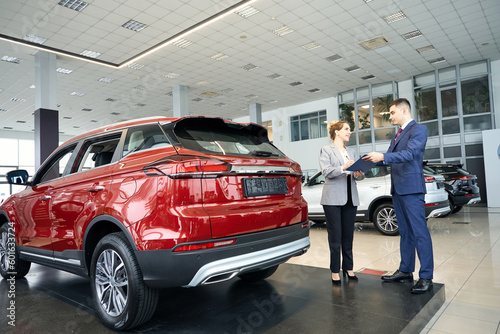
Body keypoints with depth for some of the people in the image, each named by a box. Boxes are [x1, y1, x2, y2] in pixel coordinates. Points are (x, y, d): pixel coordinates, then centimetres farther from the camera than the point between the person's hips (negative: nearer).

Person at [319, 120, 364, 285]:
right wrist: (343, 168, -27)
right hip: (333, 198, -5)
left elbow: (358, 174, 13)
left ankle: (348, 267, 19)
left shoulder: (351, 152, 20)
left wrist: (359, 174, -10)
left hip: (350, 198, 5)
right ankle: (335, 270, 8)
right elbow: (326, 171, -11)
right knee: (335, 236, -2)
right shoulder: (326, 150, 3)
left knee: (348, 235, 9)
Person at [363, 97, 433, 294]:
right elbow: (390, 158, 20)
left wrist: (383, 156, -30)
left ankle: (426, 277, 2)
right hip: (397, 189, 9)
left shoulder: (418, 130, -6)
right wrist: (370, 162, 7)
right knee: (405, 232, 14)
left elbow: (409, 153, -20)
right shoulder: (398, 134, 21)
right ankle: (405, 271, 23)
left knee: (419, 232, -5)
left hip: (411, 189, -9)